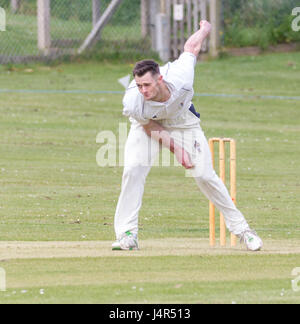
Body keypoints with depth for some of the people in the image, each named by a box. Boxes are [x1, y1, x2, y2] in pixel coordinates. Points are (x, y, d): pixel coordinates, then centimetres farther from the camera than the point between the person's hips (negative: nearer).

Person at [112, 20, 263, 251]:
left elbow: (192, 46, -19)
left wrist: (205, 29, 1)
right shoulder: (133, 103, -37)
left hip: (182, 120, 0)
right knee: (133, 170, -21)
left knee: (205, 175, -4)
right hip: (148, 124, 0)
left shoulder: (180, 77, -39)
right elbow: (149, 127, -16)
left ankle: (240, 227, 9)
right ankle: (127, 233, -11)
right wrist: (175, 148, -21)